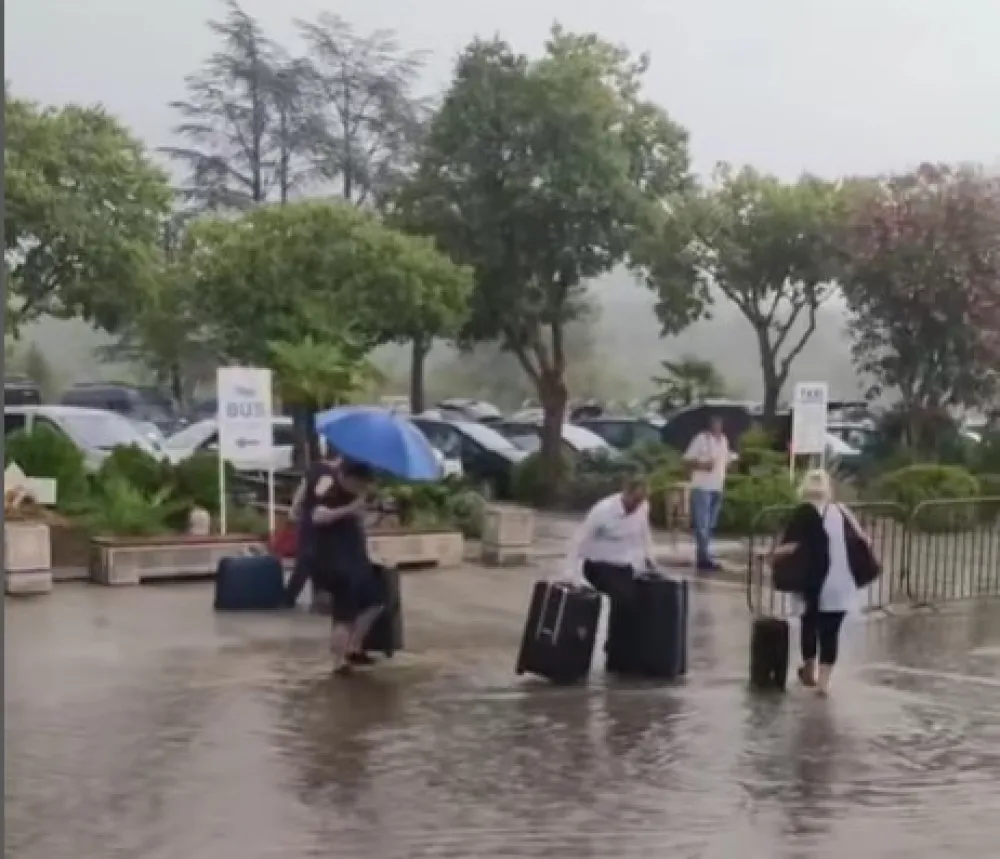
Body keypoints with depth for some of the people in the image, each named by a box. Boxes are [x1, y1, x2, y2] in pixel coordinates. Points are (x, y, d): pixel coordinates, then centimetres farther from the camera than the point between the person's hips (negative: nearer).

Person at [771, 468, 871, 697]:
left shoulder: (804, 513, -4)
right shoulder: (841, 511, 9)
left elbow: (790, 546, -13)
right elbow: (864, 541, 10)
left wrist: (774, 553, 1)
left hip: (816, 584, -2)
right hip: (842, 585, 3)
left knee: (810, 625, 18)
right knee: (831, 631, 8)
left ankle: (809, 672, 34)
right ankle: (824, 681, 4)